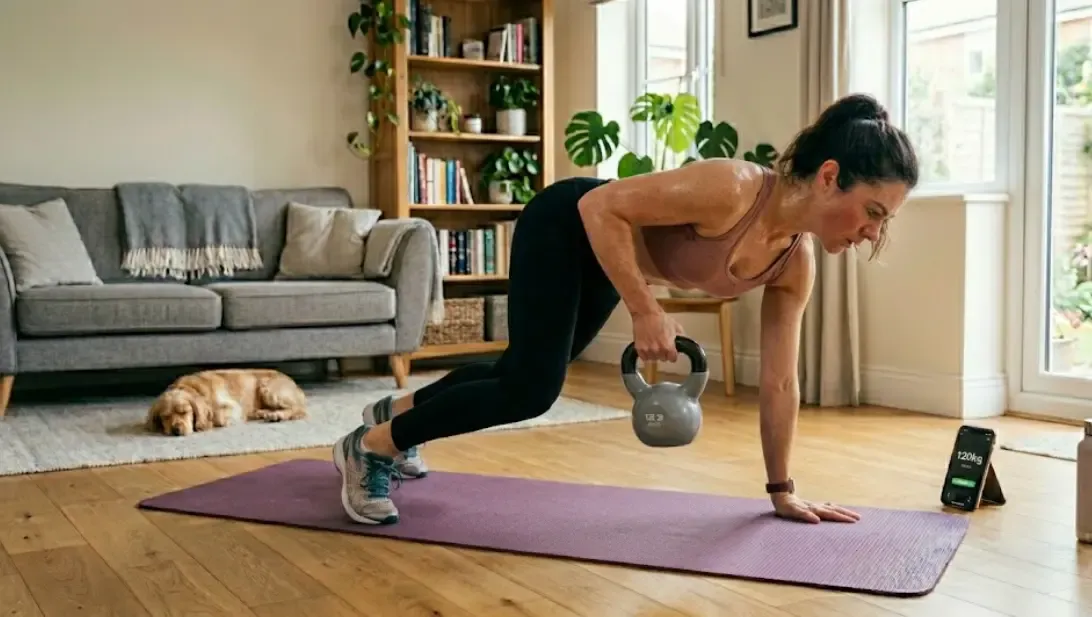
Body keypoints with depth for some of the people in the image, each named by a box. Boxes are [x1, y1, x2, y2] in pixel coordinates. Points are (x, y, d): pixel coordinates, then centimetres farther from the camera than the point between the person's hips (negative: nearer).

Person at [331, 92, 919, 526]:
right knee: (529, 389, -14)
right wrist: (646, 312, -30)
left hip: (606, 260, 8)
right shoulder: (731, 189, -36)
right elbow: (600, 206, -31)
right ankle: (370, 446, 6)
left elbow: (779, 383, -6)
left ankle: (397, 411, 43)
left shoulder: (796, 262, -13)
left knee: (525, 376, 18)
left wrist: (782, 490, -2)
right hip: (568, 225, -8)